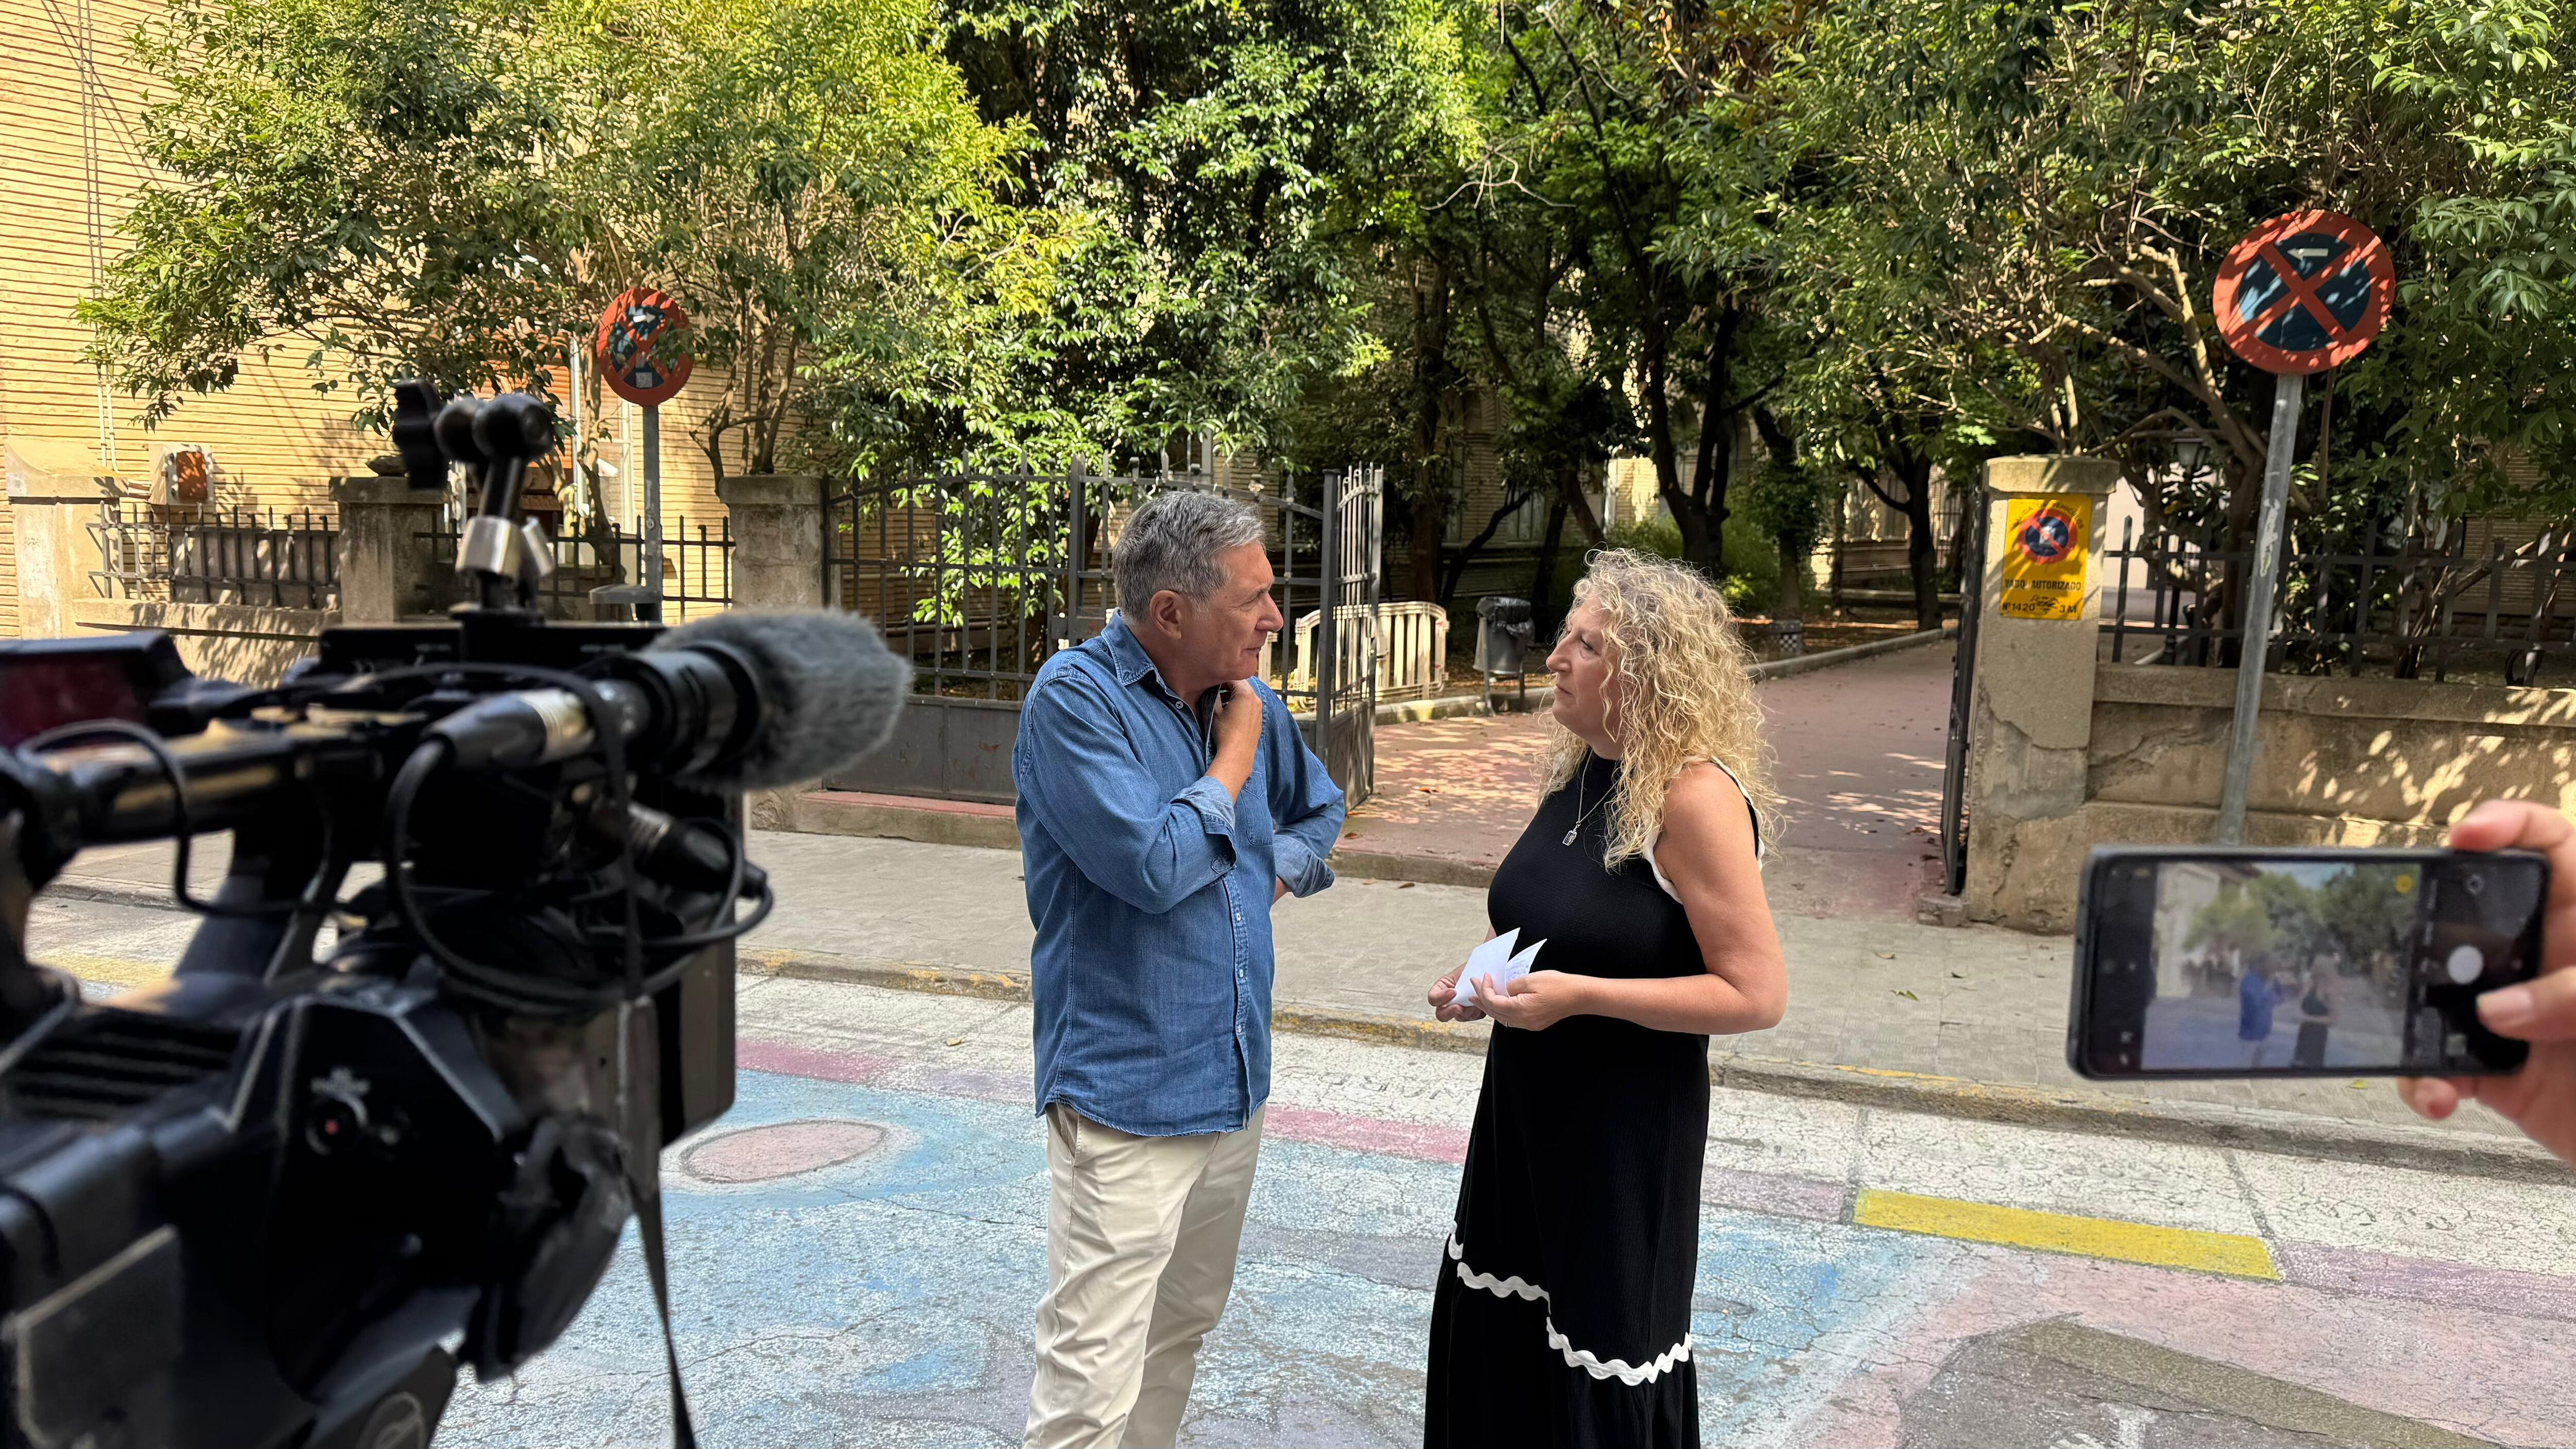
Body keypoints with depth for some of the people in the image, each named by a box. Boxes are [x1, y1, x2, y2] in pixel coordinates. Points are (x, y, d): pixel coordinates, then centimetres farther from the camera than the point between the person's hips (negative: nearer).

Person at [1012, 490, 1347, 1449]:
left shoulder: (1247, 697, 6)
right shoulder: (1076, 697, -15)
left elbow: (1320, 809, 24)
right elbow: (1153, 864, -25)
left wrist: (1275, 869, 4)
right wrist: (1236, 756, -12)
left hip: (1237, 1083, 7)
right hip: (1127, 1095, -7)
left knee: (1184, 1325, 23)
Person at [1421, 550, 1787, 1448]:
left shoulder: (1694, 796, -22)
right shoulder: (1580, 774, 3)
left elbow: (1755, 995, -22)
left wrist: (1580, 995, -25)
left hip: (1625, 1136, -7)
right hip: (1525, 1111, 8)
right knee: (1496, 1341, 19)